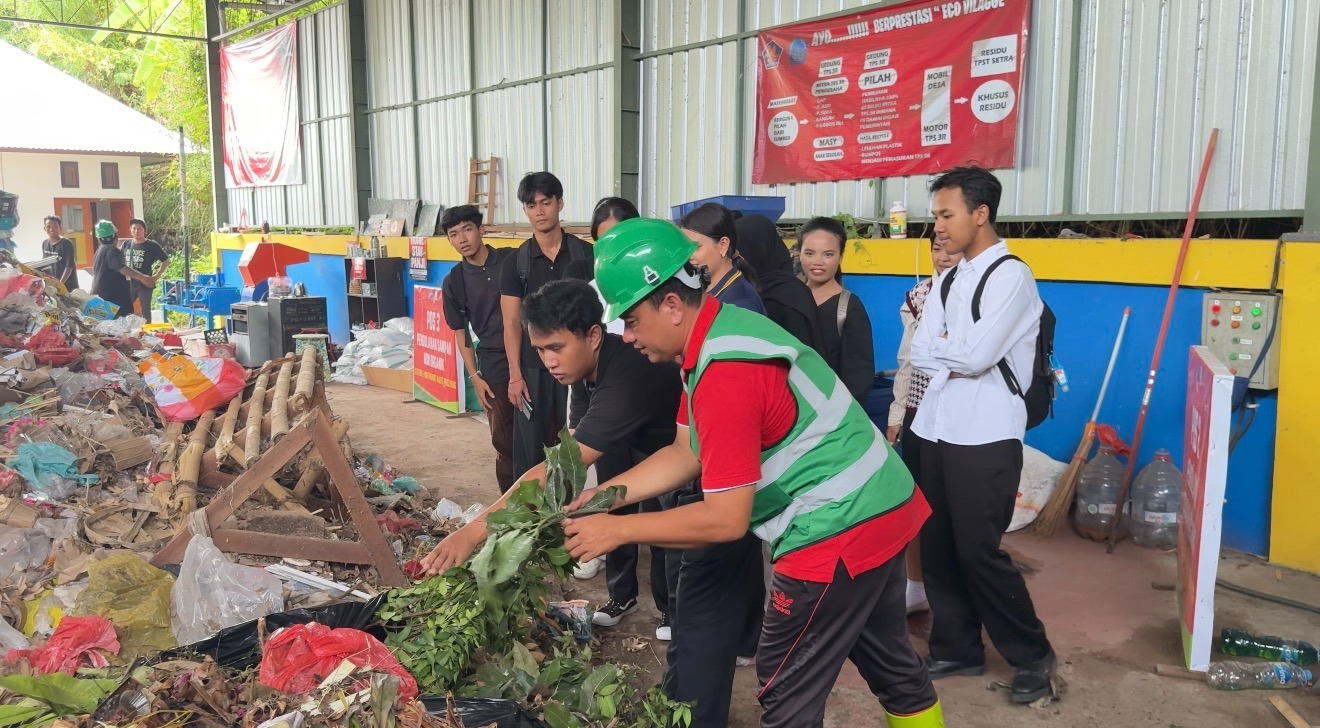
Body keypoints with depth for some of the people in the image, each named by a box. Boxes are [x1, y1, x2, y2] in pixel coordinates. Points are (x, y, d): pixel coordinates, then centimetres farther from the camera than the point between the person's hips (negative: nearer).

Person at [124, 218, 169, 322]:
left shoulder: (152, 246, -7)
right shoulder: (126, 245, 7)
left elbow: (166, 261, -3)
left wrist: (156, 277, -9)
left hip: (145, 283, -4)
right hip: (128, 283, 4)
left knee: (145, 310, 4)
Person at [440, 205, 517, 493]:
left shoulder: (513, 260, -1)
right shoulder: (453, 282, 3)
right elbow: (461, 334, 8)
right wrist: (475, 377, 2)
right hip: (494, 368, 1)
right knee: (504, 441, 5)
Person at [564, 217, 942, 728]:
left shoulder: (725, 375, -26)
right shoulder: (717, 334, 5)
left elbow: (726, 520, -24)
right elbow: (686, 454, 10)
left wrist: (618, 530, -17)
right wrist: (605, 494, 2)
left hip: (841, 530, -10)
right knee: (888, 659, 26)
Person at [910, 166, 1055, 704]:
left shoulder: (1011, 276, -10)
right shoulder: (947, 281, 13)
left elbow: (975, 357, -19)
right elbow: (919, 352, 3)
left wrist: (942, 348, -1)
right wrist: (958, 356, -13)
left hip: (984, 436, -7)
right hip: (936, 429, 7)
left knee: (977, 549, -3)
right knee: (936, 546, 11)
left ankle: (1032, 656, 17)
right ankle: (956, 648, 26)